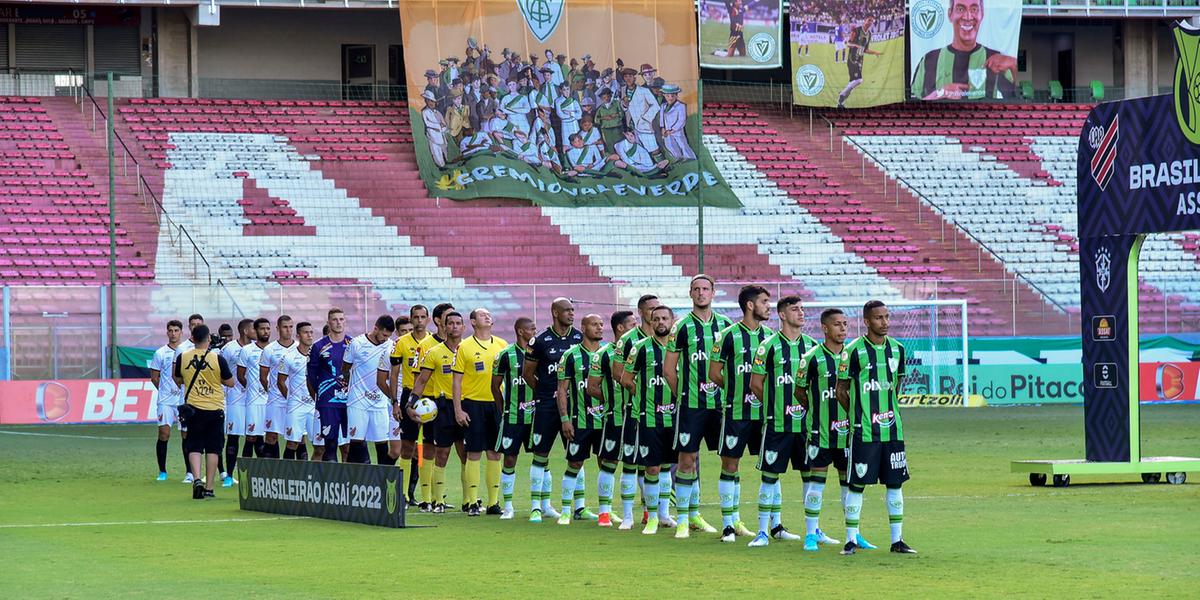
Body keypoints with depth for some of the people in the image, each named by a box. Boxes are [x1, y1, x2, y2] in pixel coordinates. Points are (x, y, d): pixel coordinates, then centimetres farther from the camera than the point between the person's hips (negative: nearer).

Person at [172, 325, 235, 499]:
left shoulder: (183, 358, -4)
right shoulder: (217, 359, -10)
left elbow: (178, 380, 11)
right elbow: (230, 382, -2)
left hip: (193, 408, 1)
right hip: (215, 408, -1)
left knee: (194, 447, 7)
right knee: (213, 449, 7)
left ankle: (197, 479, -15)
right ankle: (209, 487, 7)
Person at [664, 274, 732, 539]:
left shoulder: (725, 324, 9)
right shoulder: (682, 326, -2)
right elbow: (668, 369, 2)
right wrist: (683, 394, 3)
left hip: (720, 402, 4)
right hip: (691, 405, -4)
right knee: (687, 459, -1)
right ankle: (684, 519, 7)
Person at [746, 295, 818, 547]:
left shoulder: (811, 345, 9)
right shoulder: (770, 346, -5)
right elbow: (756, 384, -1)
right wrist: (776, 404, 5)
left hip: (806, 421, 5)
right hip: (777, 422, -5)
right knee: (770, 475, -2)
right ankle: (764, 530, 3)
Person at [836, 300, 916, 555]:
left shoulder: (897, 349, 7)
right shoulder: (854, 351, -8)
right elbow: (841, 390, 0)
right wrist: (860, 415, 5)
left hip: (892, 429, 5)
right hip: (864, 431, -5)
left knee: (895, 482, 7)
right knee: (857, 484, -2)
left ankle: (897, 540, 12)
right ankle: (851, 539, 5)